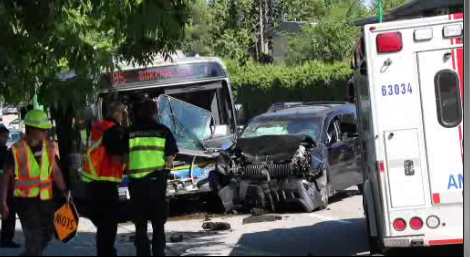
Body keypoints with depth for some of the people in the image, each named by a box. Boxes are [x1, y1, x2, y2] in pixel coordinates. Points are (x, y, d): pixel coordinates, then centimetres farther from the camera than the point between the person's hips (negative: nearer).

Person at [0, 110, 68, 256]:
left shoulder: (49, 147, 4)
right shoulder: (17, 150, -9)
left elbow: (55, 172, 7)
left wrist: (63, 191, -6)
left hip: (45, 198, 5)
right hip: (25, 199, -5)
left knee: (47, 233, 12)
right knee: (34, 235, -12)